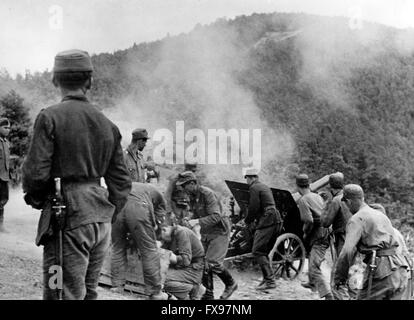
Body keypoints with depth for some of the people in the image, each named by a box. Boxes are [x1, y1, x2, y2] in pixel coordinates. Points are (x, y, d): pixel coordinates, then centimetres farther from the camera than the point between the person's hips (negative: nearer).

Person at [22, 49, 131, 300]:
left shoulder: (50, 117, -9)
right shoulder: (107, 124, 8)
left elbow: (36, 172, -13)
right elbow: (122, 182, 11)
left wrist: (35, 199, 7)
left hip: (68, 217, -6)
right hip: (101, 220, 7)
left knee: (66, 294, -3)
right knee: (89, 291, 19)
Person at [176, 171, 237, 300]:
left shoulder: (207, 194, -21)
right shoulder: (192, 196, 5)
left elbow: (216, 216, -27)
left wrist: (197, 221, -33)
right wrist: (190, 222, -3)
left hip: (219, 231, -8)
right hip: (206, 232, 8)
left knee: (213, 262, -14)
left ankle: (231, 284, 10)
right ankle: (209, 293, 15)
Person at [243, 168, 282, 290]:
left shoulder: (254, 188, -6)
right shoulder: (265, 187, 23)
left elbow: (254, 207, -12)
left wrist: (248, 221, 5)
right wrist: (254, 221, 20)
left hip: (267, 221, -10)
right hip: (276, 221, 10)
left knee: (257, 251, -10)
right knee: (264, 252, 16)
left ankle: (270, 281, -16)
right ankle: (267, 279, 17)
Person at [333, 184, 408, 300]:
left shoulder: (357, 219, -2)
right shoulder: (381, 215, 23)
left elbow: (347, 252, -14)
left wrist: (338, 277, -2)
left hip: (380, 271, -7)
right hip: (400, 273, 7)